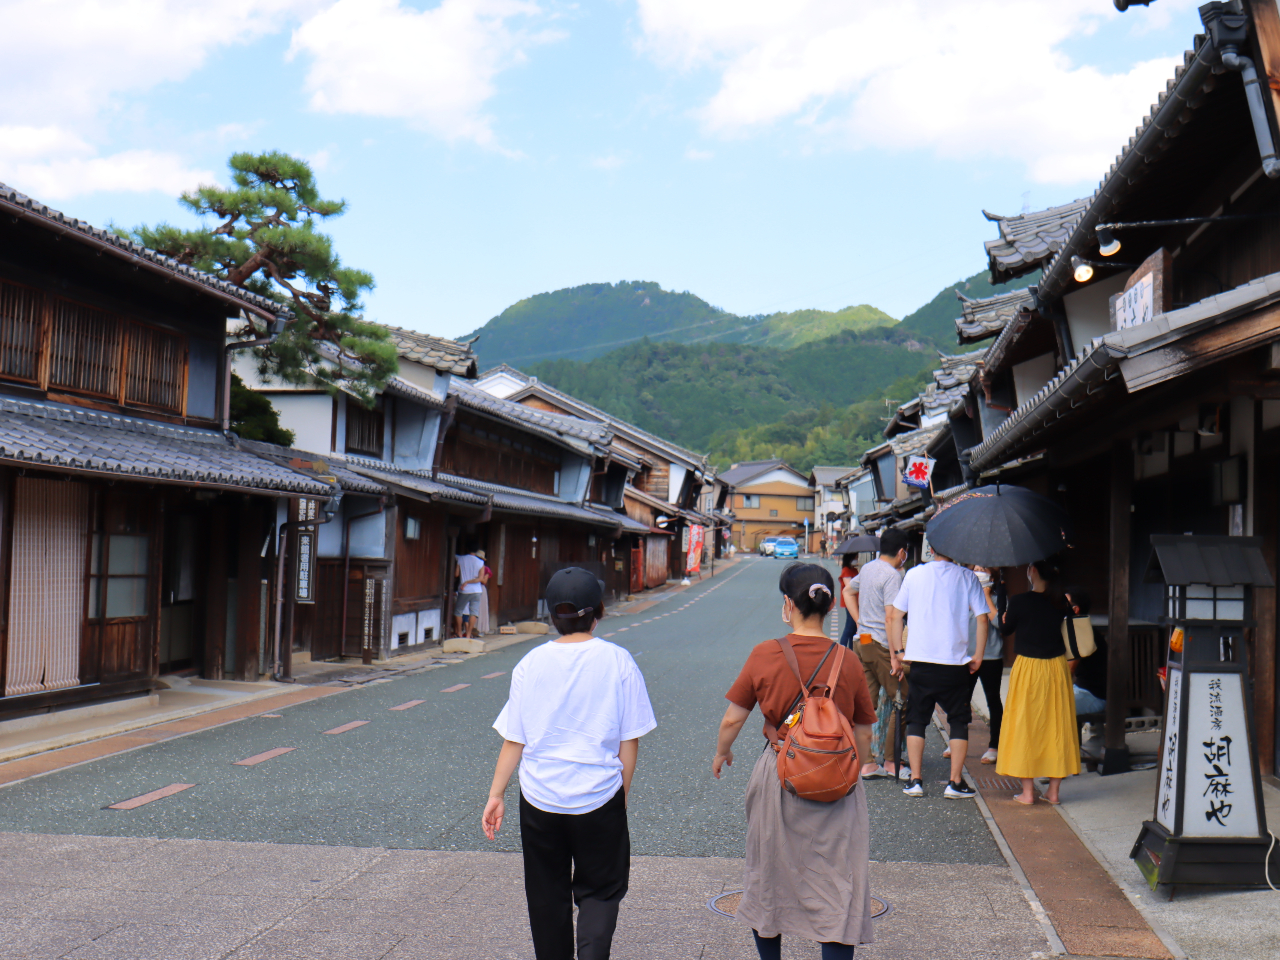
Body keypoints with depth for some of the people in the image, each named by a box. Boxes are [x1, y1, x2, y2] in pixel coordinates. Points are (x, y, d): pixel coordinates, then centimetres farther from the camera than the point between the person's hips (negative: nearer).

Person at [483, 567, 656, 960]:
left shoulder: (531, 663, -3)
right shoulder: (618, 662, -7)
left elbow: (513, 740, 0)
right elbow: (629, 741, -3)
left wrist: (496, 795, 9)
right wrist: (622, 793, 10)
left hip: (539, 799, 2)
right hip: (599, 800, -1)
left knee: (547, 897, 16)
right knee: (600, 891, 11)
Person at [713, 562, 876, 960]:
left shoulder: (764, 655, -9)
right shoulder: (848, 663, -7)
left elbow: (732, 720, -2)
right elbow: (863, 736, 1)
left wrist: (721, 753, 18)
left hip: (777, 777, 1)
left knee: (768, 878, 20)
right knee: (837, 888, 5)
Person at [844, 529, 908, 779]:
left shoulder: (867, 568, 12)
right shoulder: (892, 575, -14)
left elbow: (847, 592, 28)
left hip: (863, 643, 8)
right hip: (882, 645, -8)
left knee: (867, 703, 9)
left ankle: (867, 762, 12)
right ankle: (891, 761, 7)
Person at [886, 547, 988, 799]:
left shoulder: (914, 574, 3)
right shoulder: (967, 577, 0)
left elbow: (895, 616, 4)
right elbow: (982, 618, -4)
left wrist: (896, 653, 11)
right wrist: (978, 657, 6)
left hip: (920, 661, 1)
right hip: (955, 662, -1)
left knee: (916, 719, 11)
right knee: (959, 721, 10)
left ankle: (915, 780, 7)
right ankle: (955, 782, 7)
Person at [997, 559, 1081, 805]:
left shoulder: (1020, 602, -12)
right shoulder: (1061, 602, -1)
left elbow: (1006, 629, 1)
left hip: (1028, 668, -3)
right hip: (1057, 667, 4)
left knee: (1025, 726, 5)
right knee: (1057, 726, 10)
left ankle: (1027, 791, 6)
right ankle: (1053, 790, 14)